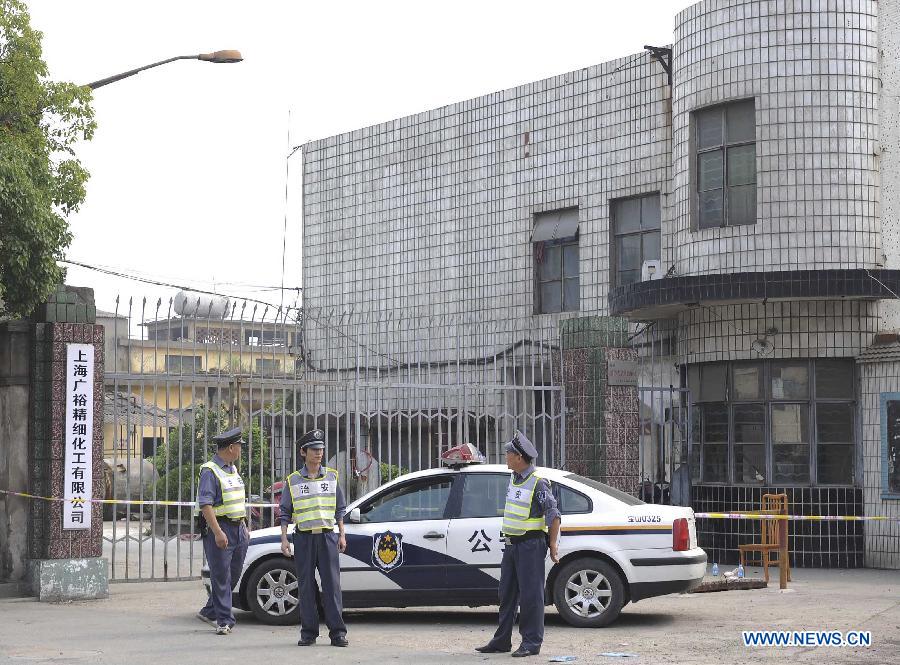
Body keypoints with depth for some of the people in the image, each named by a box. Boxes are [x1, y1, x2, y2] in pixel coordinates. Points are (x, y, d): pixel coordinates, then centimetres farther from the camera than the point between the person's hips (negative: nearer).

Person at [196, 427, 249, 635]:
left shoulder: (233, 469, 17)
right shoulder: (210, 471, -12)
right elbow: (205, 504, -19)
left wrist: (244, 527, 22)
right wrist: (218, 532, -24)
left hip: (238, 529, 9)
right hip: (220, 528, -9)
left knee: (233, 575, 12)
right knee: (221, 577, -4)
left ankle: (209, 611, 25)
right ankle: (224, 621, -1)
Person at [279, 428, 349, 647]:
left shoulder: (331, 476, 9)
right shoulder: (293, 480, 5)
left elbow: (340, 509, 14)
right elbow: (285, 512, 8)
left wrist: (342, 535, 8)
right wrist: (284, 539, 0)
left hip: (327, 536, 0)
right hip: (303, 537, 0)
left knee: (332, 584, -4)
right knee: (306, 586, 2)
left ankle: (337, 632, -3)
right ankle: (308, 632, 8)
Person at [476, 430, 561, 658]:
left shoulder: (538, 483, -13)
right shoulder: (514, 479, 13)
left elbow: (553, 515, -14)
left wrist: (553, 545, -17)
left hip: (530, 545, -9)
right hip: (511, 545, 9)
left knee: (530, 594, -5)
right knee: (507, 594, 12)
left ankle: (532, 643, -1)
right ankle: (502, 641, 18)